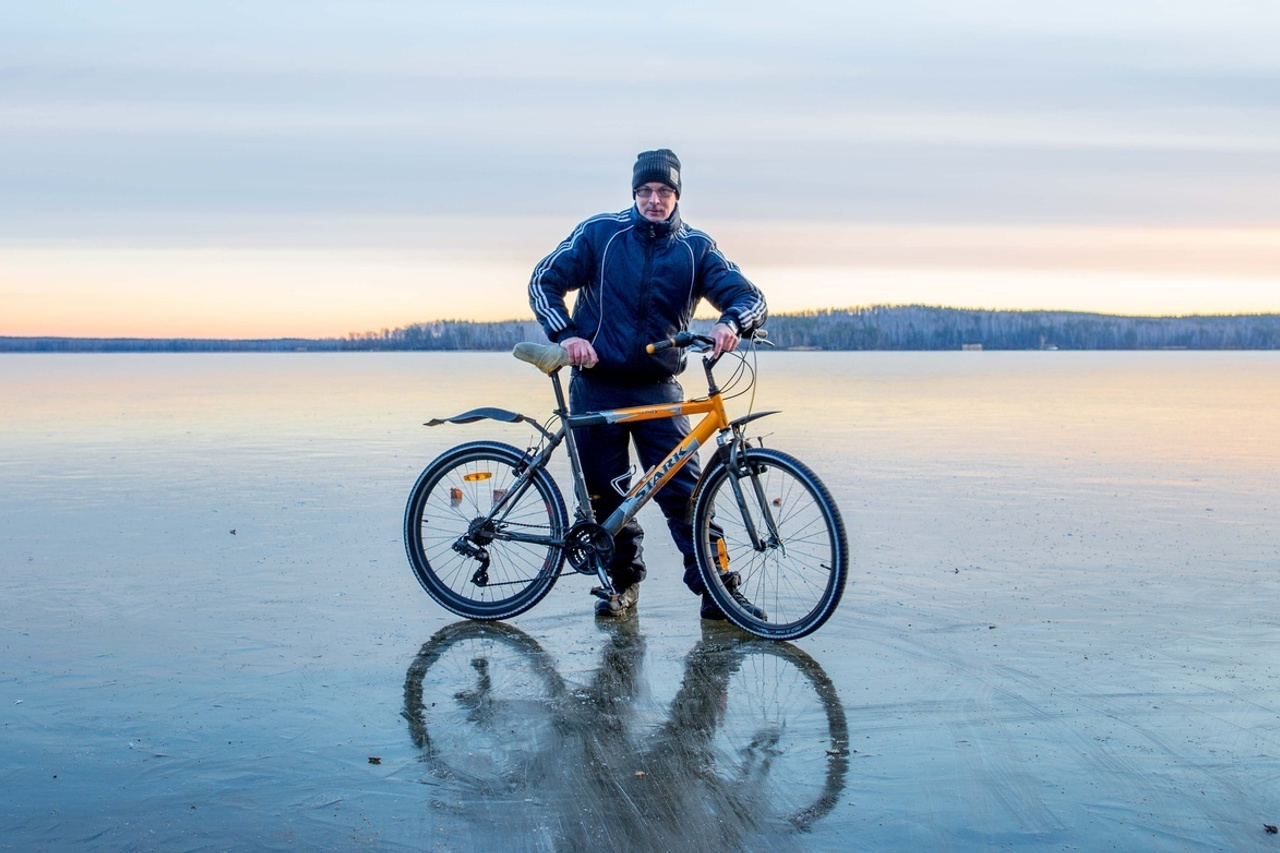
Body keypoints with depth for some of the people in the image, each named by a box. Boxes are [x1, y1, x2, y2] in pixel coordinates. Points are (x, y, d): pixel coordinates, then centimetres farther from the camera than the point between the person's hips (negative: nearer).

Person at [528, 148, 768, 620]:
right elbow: (544, 280, 1)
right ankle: (623, 580, 23)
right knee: (605, 492, 6)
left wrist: (731, 322, -31)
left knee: (684, 488, -7)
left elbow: (749, 296, -7)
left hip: (658, 389, 0)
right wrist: (566, 334, -15)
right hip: (596, 387, 1)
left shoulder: (696, 247, 1)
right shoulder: (600, 232, 0)